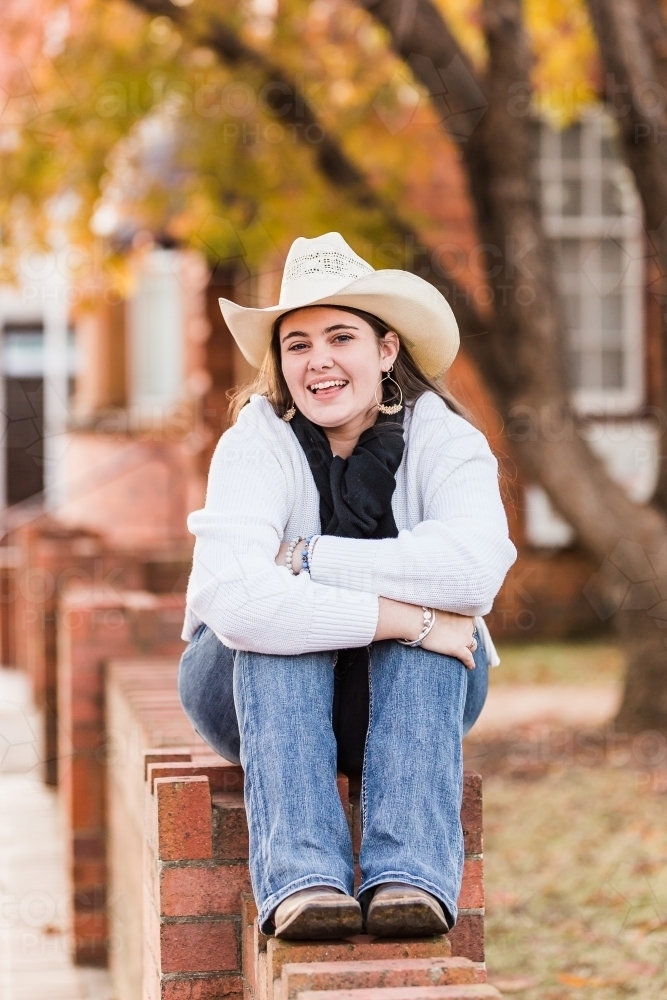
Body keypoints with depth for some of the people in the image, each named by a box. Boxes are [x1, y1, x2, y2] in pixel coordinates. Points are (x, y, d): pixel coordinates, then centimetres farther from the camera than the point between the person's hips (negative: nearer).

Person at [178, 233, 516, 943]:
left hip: (415, 697, 0)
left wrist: (307, 559, -31)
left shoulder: (444, 438, -13)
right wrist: (404, 616, -38)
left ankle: (412, 873, -41)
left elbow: (477, 568, -35)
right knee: (275, 623, -31)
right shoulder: (256, 444, -17)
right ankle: (299, 876, -42)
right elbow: (233, 600, -36)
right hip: (264, 698, 0)